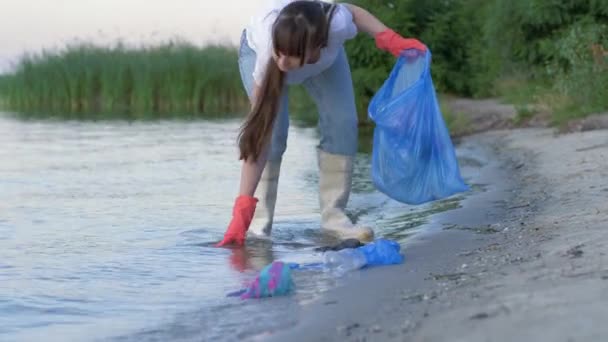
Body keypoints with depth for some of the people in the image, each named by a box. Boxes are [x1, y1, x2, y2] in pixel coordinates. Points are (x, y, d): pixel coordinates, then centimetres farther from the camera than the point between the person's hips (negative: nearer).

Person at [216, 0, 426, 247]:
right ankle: (258, 223, -13)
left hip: (324, 53, 2)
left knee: (342, 122, -14)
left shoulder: (336, 24, -44)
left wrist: (391, 40, -31)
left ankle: (334, 216, -2)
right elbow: (258, 135, -42)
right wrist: (243, 207, -46)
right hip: (258, 49, -2)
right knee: (270, 131, -23)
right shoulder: (268, 55, -45)